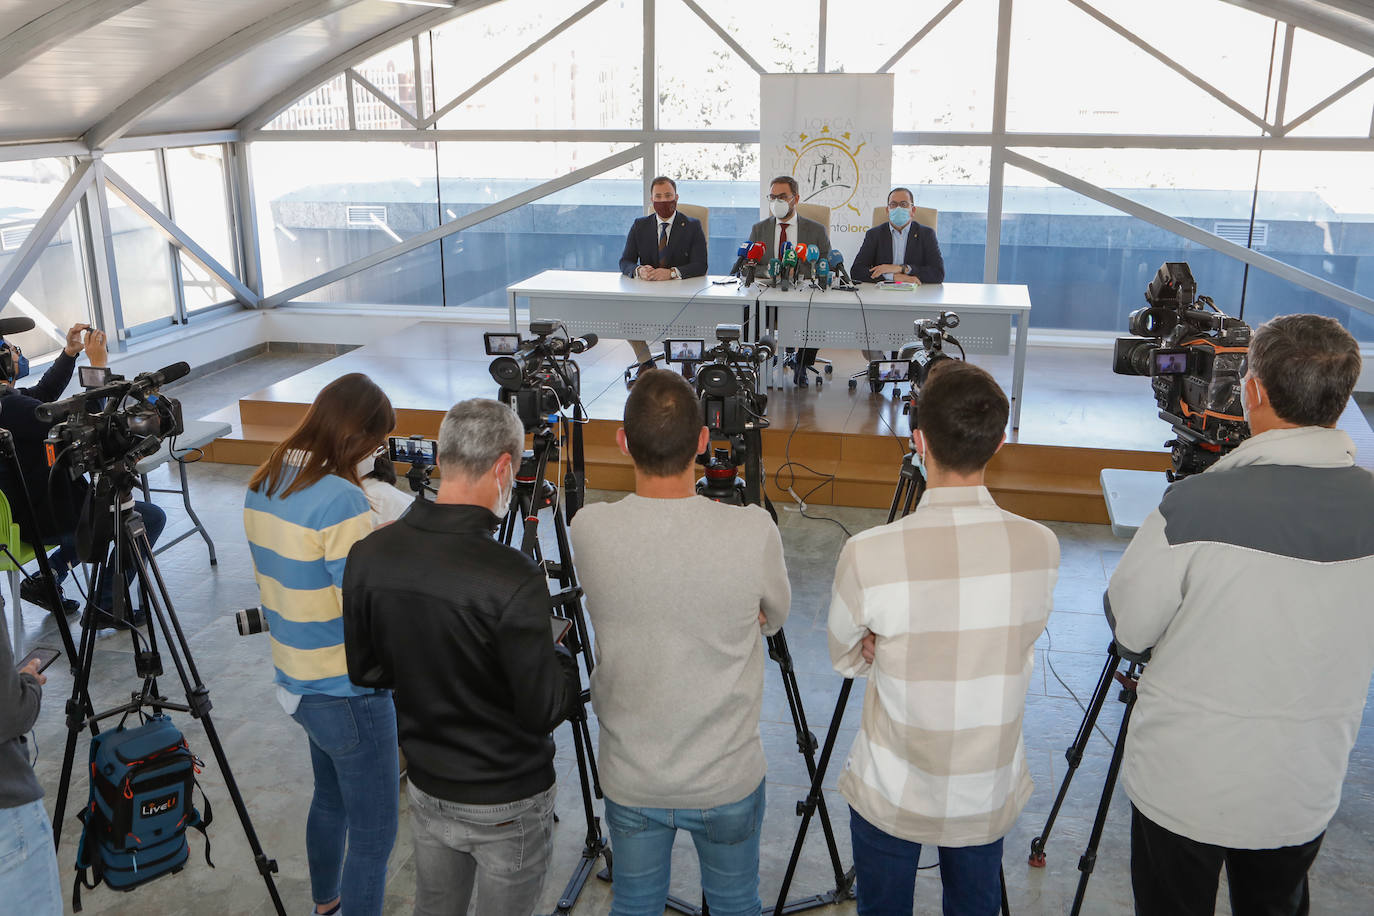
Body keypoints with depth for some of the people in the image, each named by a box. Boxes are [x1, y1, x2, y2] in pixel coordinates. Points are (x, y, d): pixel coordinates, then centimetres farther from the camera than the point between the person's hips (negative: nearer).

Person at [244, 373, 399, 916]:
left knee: (330, 798, 30)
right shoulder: (342, 500, -25)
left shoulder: (261, 486, 2)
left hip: (296, 681, 9)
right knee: (374, 835, 4)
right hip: (350, 692, -9)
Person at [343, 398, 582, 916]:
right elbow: (543, 711, -22)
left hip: (426, 789, 5)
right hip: (507, 805, -5)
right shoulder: (512, 581, -30)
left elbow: (363, 671, 2)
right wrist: (564, 661, -3)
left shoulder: (369, 555, -11)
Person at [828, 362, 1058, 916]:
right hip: (991, 796, 3)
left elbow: (847, 660, -6)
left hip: (892, 797, -2)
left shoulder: (869, 554, -25)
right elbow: (1022, 657, 2)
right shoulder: (1040, 546, -15)